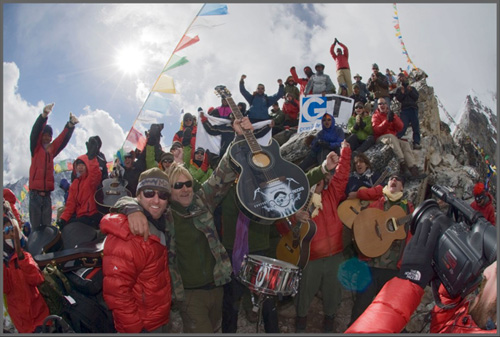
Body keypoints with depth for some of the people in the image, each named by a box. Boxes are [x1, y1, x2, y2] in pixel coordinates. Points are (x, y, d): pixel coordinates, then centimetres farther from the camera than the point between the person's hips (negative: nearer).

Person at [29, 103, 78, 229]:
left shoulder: (52, 149, 15)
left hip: (47, 193, 4)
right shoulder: (36, 148, 4)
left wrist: (70, 125, -9)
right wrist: (44, 115, -24)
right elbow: (35, 132, -10)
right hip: (35, 193, -4)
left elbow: (63, 139, 7)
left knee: (47, 226, 6)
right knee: (35, 225, -3)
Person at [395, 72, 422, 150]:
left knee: (416, 126, -9)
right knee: (403, 126, -19)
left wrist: (410, 91, -4)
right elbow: (398, 98, 4)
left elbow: (416, 97, 8)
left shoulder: (412, 88, 23)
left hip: (413, 109, 2)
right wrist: (402, 93, -12)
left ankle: (416, 143, -13)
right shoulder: (399, 89, 20)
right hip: (404, 109, -2)